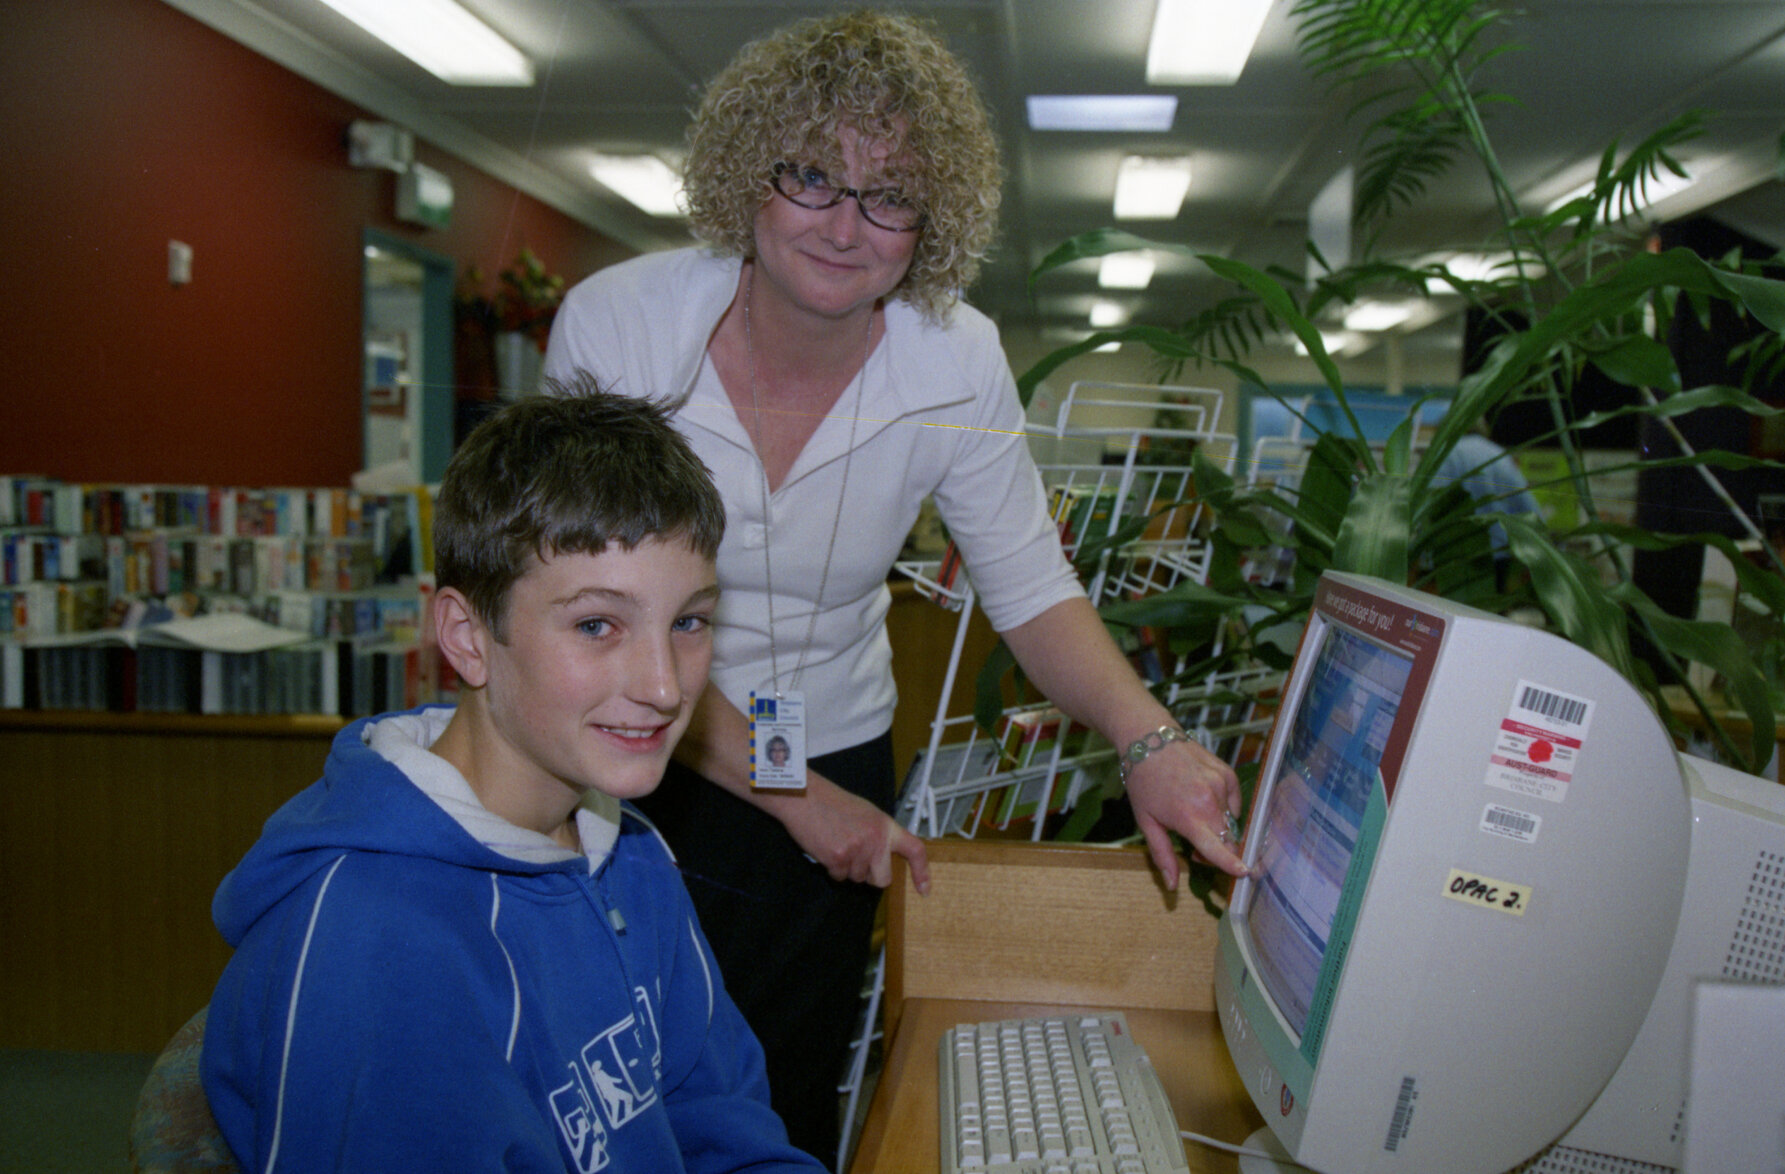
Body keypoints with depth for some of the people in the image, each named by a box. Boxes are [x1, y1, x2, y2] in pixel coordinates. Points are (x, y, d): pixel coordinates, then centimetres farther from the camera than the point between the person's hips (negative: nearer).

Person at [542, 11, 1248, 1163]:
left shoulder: (958, 361, -14)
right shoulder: (613, 324, -20)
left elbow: (1034, 590, -6)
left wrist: (1149, 737, -24)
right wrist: (797, 795, -18)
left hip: (836, 776, 2)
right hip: (632, 769, -1)